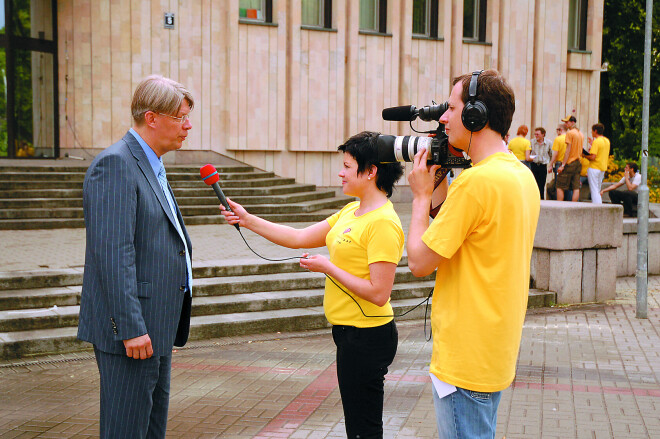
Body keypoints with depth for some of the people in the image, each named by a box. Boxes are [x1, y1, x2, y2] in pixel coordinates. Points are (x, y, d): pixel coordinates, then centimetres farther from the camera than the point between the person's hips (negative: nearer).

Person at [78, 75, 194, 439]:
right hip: (131, 327, -10)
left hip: (154, 325, 10)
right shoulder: (114, 164, -15)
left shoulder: (150, 166, 17)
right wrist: (131, 327, -25)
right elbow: (112, 252, -22)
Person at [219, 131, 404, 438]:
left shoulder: (383, 223, -19)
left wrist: (327, 267, -15)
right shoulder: (351, 211, 11)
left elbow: (378, 294, -23)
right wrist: (247, 221, 10)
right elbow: (299, 238, 14)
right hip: (350, 332, 10)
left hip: (366, 337, -10)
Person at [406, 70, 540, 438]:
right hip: (497, 349, 10)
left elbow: (420, 262, -17)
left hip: (466, 358, -10)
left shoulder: (476, 180, -21)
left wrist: (422, 196, -4)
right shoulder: (524, 175, 9)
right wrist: (441, 192, 10)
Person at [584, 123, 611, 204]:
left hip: (594, 168, -8)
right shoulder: (607, 141, 10)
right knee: (598, 190, 16)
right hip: (603, 168, 8)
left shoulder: (596, 141, -16)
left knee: (594, 190, -5)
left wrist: (584, 155, -4)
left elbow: (592, 157, -22)